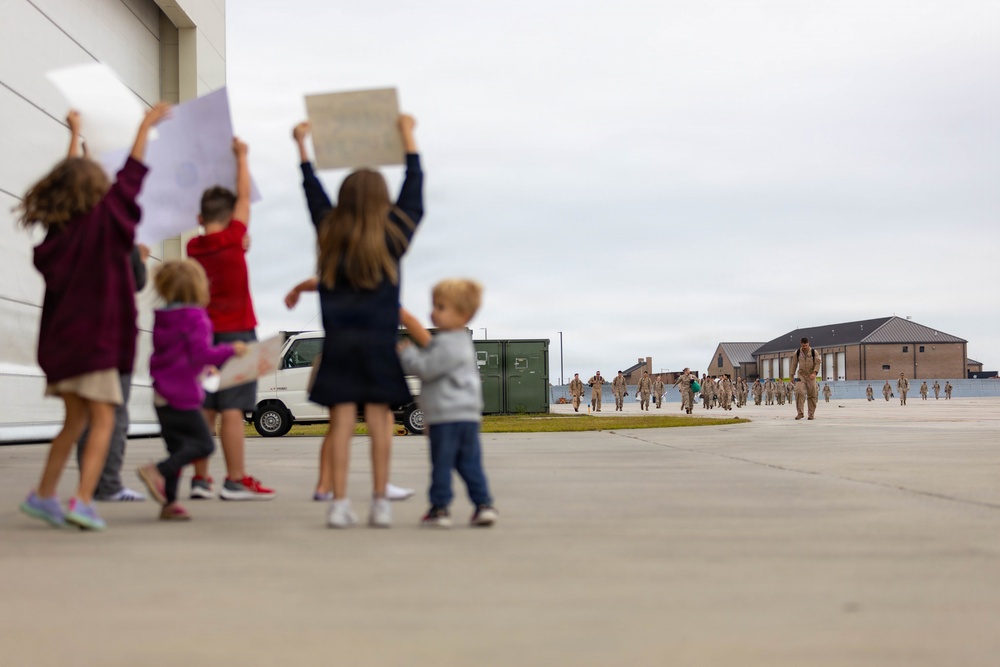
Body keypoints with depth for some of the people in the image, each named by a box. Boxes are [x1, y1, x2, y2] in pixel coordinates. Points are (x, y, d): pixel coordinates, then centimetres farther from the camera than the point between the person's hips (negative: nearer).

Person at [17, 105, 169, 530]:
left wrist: (75, 135, 35)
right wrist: (145, 126, 0)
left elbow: (70, 178, 22)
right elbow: (129, 179, -7)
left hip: (62, 337, 7)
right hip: (95, 336, -7)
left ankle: (43, 494, 23)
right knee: (102, 420, -4)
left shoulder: (59, 225, 7)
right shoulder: (102, 222, -10)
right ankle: (83, 501, -13)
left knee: (75, 421, 18)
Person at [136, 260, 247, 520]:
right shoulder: (195, 318, -13)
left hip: (162, 395, 9)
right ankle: (158, 471, -17)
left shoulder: (162, 318, 14)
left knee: (178, 449, 11)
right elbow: (202, 353, -20)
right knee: (203, 444, -2)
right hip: (183, 395, -9)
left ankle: (169, 502, 9)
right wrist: (230, 350, -7)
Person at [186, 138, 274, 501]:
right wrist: (240, 156, 14)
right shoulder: (232, 238, -8)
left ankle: (200, 478, 9)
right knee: (232, 409, -6)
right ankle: (235, 481, -5)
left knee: (205, 409, 7)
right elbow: (244, 196, 3)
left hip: (204, 334, 6)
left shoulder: (193, 247, 5)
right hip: (236, 333, -6)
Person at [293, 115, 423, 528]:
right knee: (379, 419, 1)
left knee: (341, 421, 2)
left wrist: (302, 146, 32)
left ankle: (339, 503, 0)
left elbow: (314, 194, 20)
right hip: (380, 340, -2)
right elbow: (413, 189, 11)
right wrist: (407, 135, 21)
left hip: (338, 341, 2)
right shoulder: (393, 235, 0)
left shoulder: (329, 233, 4)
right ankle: (380, 502, 2)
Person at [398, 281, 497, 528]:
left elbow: (425, 369, -17)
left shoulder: (447, 343, -15)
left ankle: (439, 508, 4)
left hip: (446, 417, -9)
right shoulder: (462, 341, 17)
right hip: (469, 415, 9)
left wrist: (406, 353, -3)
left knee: (442, 464, -1)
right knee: (470, 463, 10)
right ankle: (484, 505, 6)